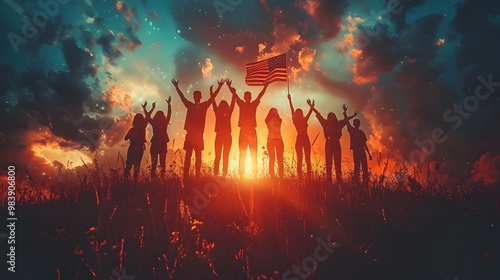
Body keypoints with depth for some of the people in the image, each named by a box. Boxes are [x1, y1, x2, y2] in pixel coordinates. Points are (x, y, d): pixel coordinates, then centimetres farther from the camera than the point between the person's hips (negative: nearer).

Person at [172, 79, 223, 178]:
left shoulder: (204, 106, 6)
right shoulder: (190, 105, 11)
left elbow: (212, 98, 0)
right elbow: (182, 97, 11)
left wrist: (219, 87, -7)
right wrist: (177, 87, 8)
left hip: (198, 134, -1)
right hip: (189, 134, 1)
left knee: (198, 156, 2)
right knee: (188, 156, 3)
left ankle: (197, 176, 5)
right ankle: (186, 175, 4)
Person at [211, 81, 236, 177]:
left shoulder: (228, 113, 3)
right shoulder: (217, 113, 3)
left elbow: (233, 102, 3)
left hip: (227, 136, 0)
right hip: (219, 136, 0)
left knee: (226, 157, 3)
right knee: (218, 156, -1)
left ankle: (224, 174, 3)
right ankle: (216, 174, -2)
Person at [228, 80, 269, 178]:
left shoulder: (254, 104, 8)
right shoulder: (241, 104, 7)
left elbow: (260, 95, 0)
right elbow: (235, 95, -1)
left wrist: (265, 87, -11)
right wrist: (230, 87, -11)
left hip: (252, 131, 0)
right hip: (243, 131, 0)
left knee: (254, 154, 1)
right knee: (242, 154, 1)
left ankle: (255, 174, 4)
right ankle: (241, 174, 2)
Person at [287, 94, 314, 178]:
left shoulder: (304, 120, 12)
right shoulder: (295, 121, 2)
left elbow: (310, 112, 6)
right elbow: (292, 111, -6)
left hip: (306, 139, 3)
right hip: (299, 139, -3)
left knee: (307, 159, 1)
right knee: (299, 159, -3)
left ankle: (309, 176, 1)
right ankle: (300, 176, -3)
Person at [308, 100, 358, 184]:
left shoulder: (338, 124, 10)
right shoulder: (326, 124, 6)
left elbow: (346, 119, 25)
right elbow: (319, 115, 6)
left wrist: (353, 115, 35)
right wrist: (312, 107, 4)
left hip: (336, 144, 2)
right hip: (329, 144, -2)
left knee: (337, 163, -2)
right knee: (329, 162, -4)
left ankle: (339, 179, -3)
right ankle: (329, 180, -6)